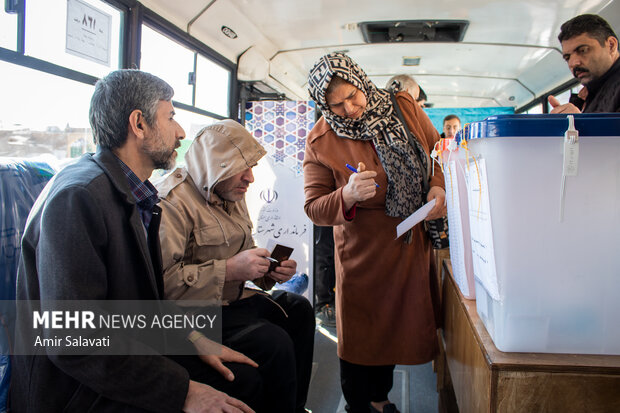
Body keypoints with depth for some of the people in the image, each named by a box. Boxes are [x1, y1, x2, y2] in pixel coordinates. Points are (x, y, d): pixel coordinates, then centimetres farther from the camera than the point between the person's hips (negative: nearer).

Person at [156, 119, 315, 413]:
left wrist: (269, 269, 0)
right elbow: (162, 279, -30)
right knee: (274, 342, -25)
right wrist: (229, 269, -29)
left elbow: (244, 252, 22)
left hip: (233, 299, 10)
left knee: (298, 309, 8)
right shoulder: (173, 201, -20)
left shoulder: (232, 195, 10)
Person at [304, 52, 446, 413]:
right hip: (363, 252, -4)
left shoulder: (405, 107, -3)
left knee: (398, 326, 17)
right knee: (361, 333, 6)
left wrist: (439, 185, -12)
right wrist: (348, 196, -30)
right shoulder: (320, 142, -12)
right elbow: (314, 208, -10)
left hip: (413, 244, 4)